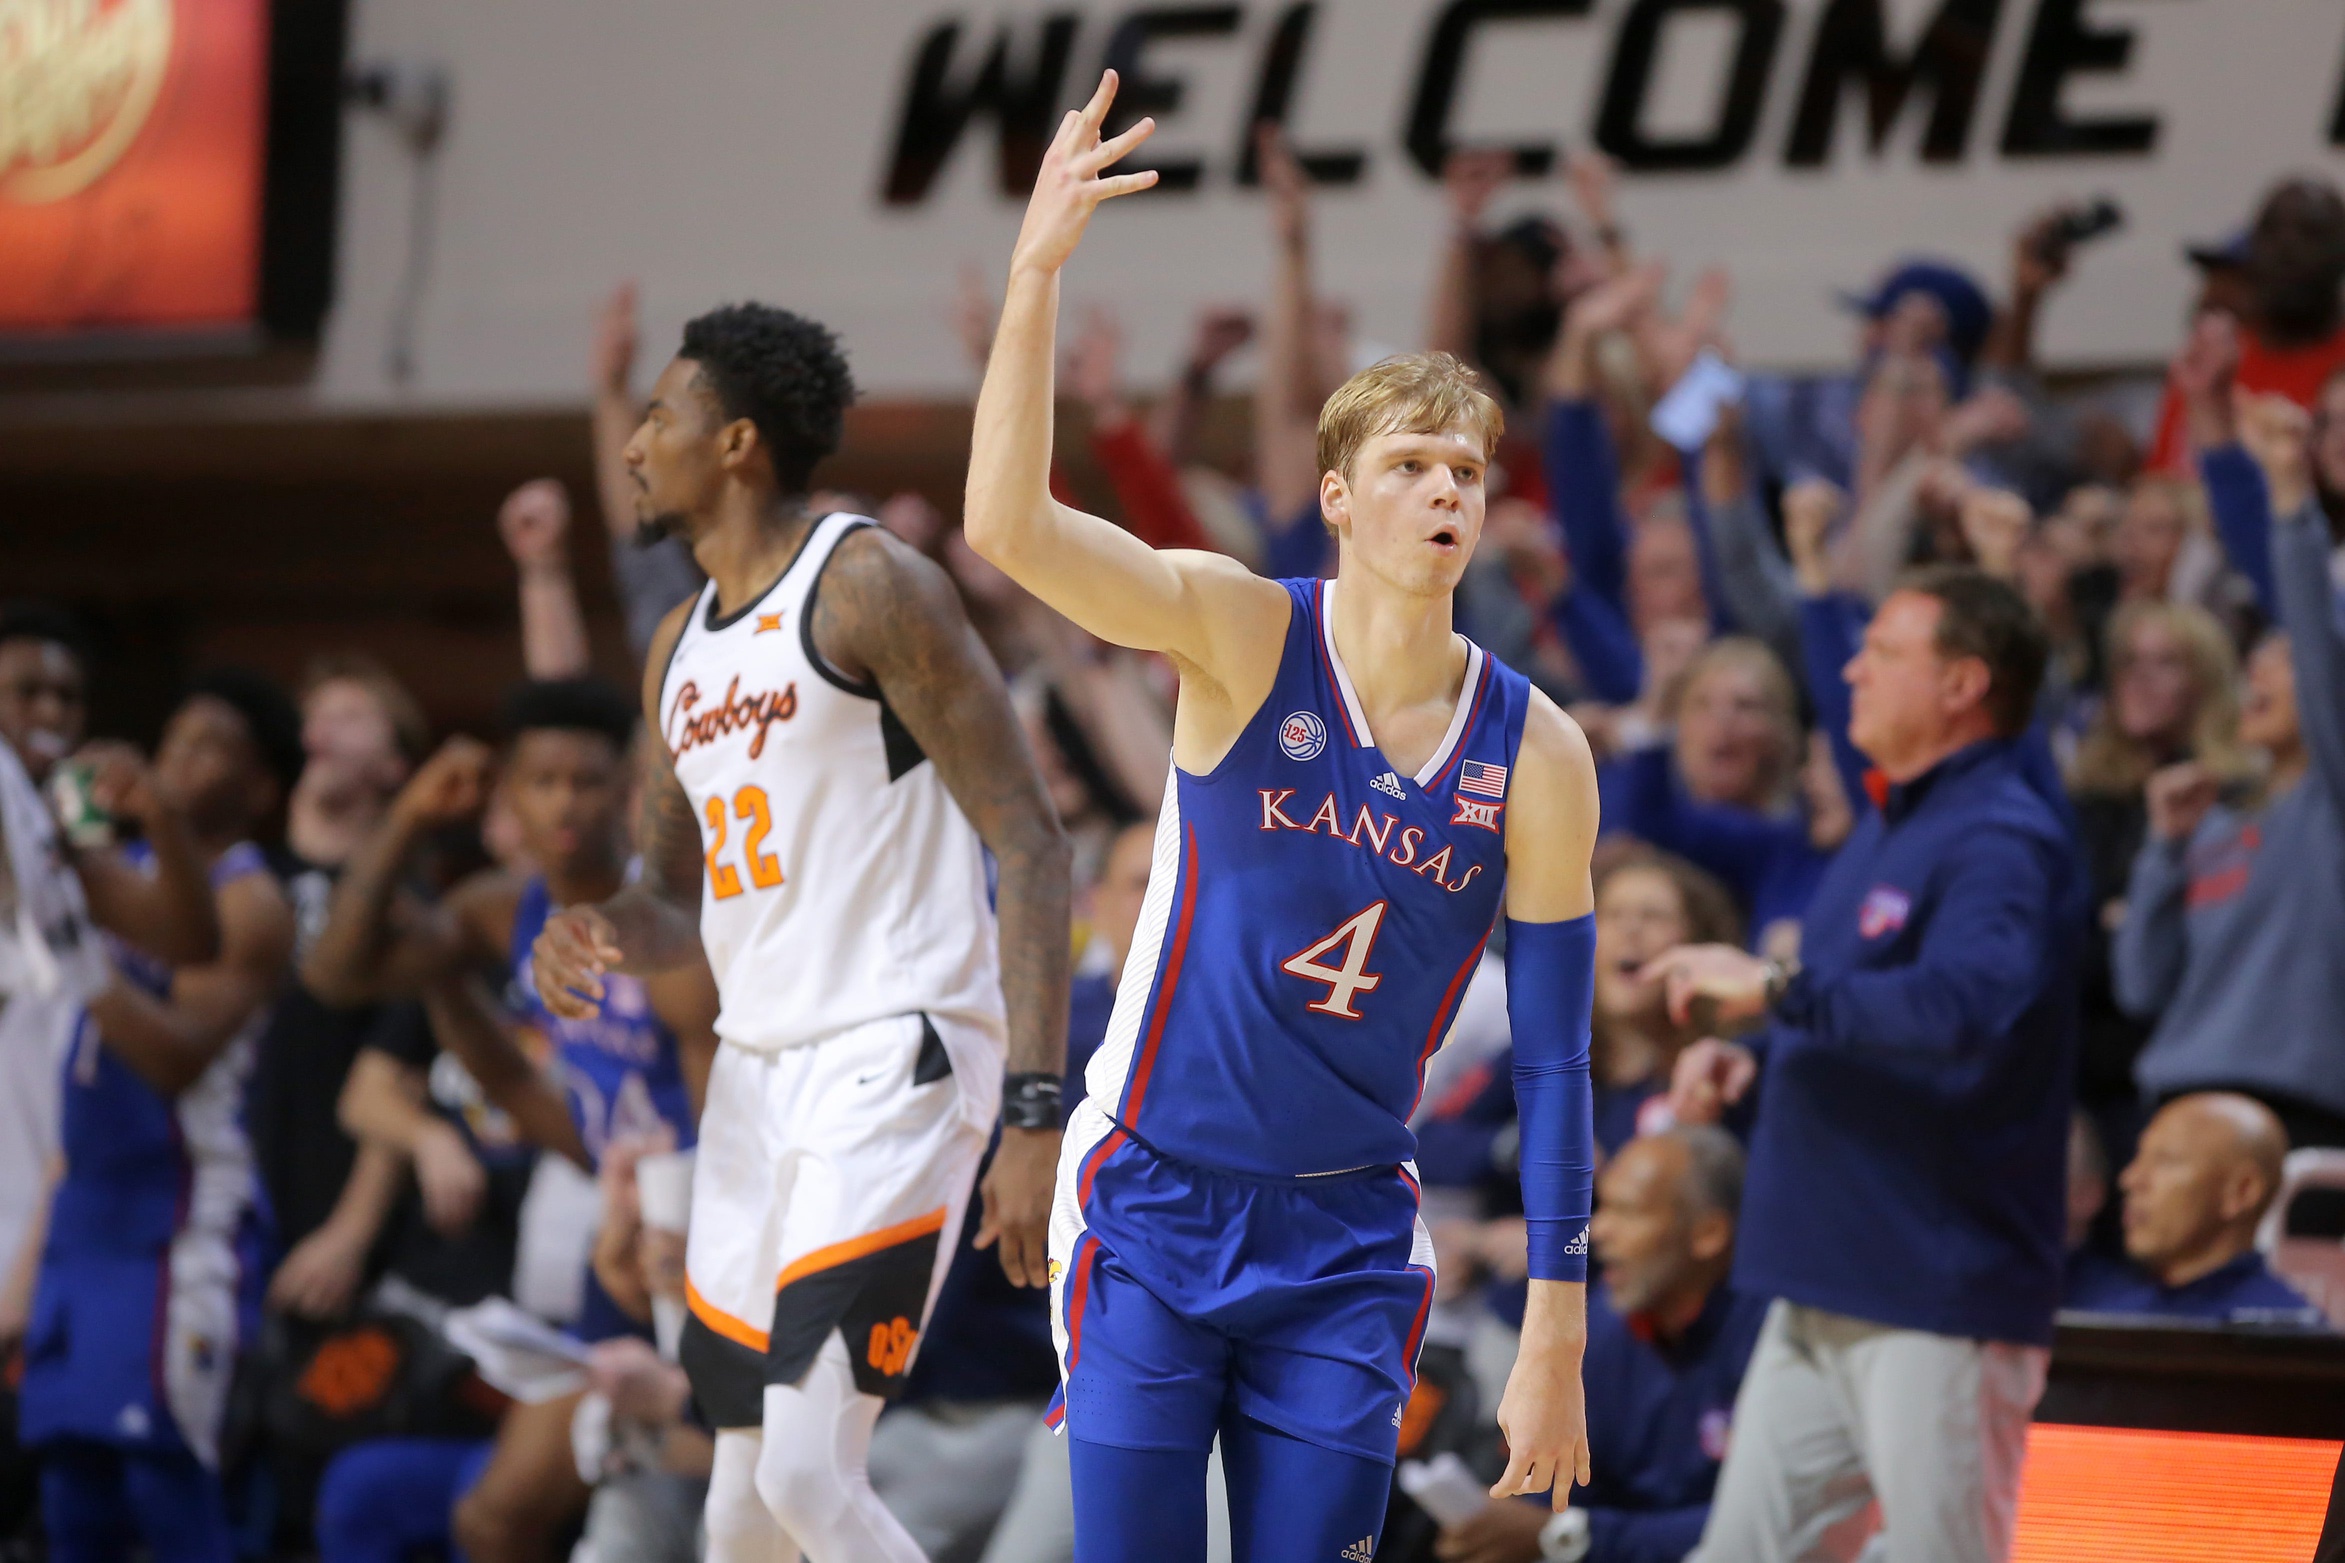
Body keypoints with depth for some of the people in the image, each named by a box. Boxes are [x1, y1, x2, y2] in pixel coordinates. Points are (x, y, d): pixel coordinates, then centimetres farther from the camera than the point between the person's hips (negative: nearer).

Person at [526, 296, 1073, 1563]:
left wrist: (1036, 1114, -22)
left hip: (892, 1063, -8)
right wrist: (600, 934, 1)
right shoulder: (681, 647, 16)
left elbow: (1030, 850, -14)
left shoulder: (869, 589, -9)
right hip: (758, 1069, 8)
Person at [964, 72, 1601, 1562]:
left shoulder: (1535, 753, -5)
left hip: (1348, 1244, 2)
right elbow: (1007, 524, -26)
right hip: (1155, 1208, -2)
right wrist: (1039, 271, -38)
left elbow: (1553, 1062, -1)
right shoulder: (1241, 636, -9)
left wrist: (1556, 1341, -3)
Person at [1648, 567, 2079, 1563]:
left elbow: (1968, 1003, -34)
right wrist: (1751, 1054, 9)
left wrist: (1778, 990, -28)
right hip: (1823, 1291, 10)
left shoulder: (2000, 840, -16)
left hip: (1941, 1297, -10)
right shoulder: (1889, 825, 18)